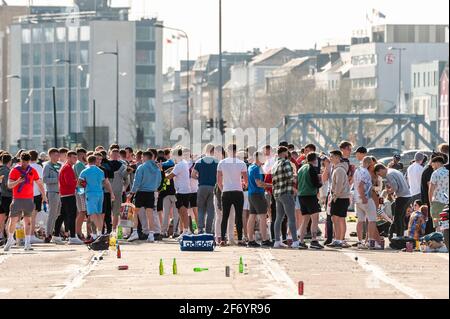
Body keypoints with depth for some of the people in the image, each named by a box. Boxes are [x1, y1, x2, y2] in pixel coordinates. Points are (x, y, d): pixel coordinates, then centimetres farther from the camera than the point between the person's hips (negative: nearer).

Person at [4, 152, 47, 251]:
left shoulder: (32, 171, 6)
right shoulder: (15, 170, -1)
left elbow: (39, 184, 15)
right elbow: (9, 185, -6)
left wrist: (44, 196, 11)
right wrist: (18, 181, -25)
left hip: (29, 199, 1)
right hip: (17, 199, -1)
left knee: (28, 221, -2)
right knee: (13, 220, 0)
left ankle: (27, 243, -2)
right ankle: (10, 240, 21)